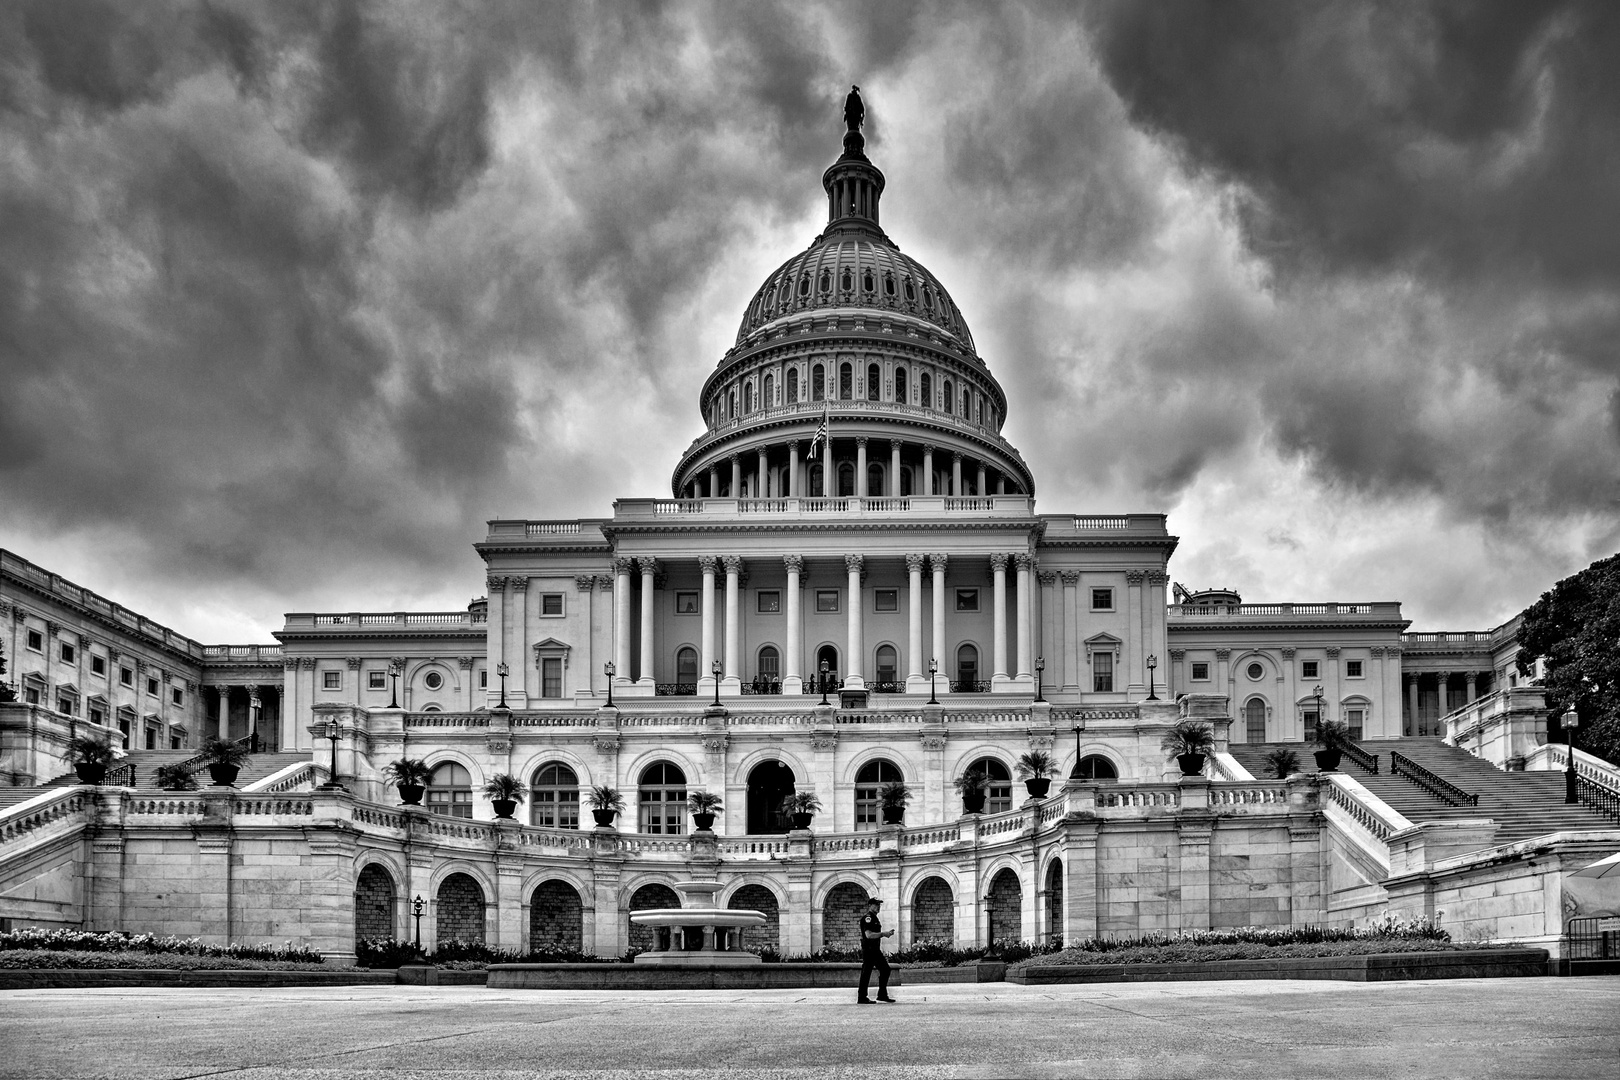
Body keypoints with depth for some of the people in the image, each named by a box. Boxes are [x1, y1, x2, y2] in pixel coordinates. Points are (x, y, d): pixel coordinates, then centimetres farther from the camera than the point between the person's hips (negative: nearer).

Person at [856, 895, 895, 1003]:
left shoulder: (874, 918, 19)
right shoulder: (867, 918, -14)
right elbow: (868, 935, -24)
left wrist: (885, 934, 13)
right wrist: (883, 934, -20)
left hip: (875, 949, 10)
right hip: (868, 949, -10)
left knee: (885, 969, 9)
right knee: (866, 973, -6)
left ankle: (882, 995, 14)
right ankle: (861, 998, -1)